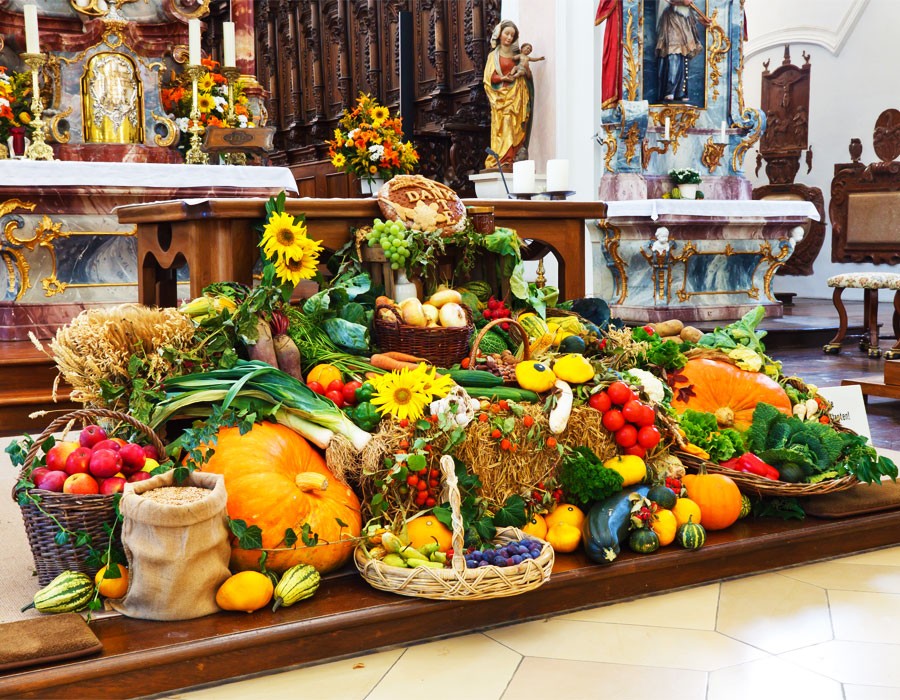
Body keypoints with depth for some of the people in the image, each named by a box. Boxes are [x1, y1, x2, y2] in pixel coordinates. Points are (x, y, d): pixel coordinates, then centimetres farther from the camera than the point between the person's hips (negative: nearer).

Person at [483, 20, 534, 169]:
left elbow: (528, 76, 18)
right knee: (503, 128, -13)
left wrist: (524, 71, -4)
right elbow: (489, 78, 0)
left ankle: (517, 161, -9)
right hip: (502, 97, -3)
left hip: (517, 97, 3)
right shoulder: (493, 56, 10)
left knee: (516, 129, -5)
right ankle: (501, 162, -19)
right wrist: (504, 78, -14)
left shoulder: (516, 54, 18)